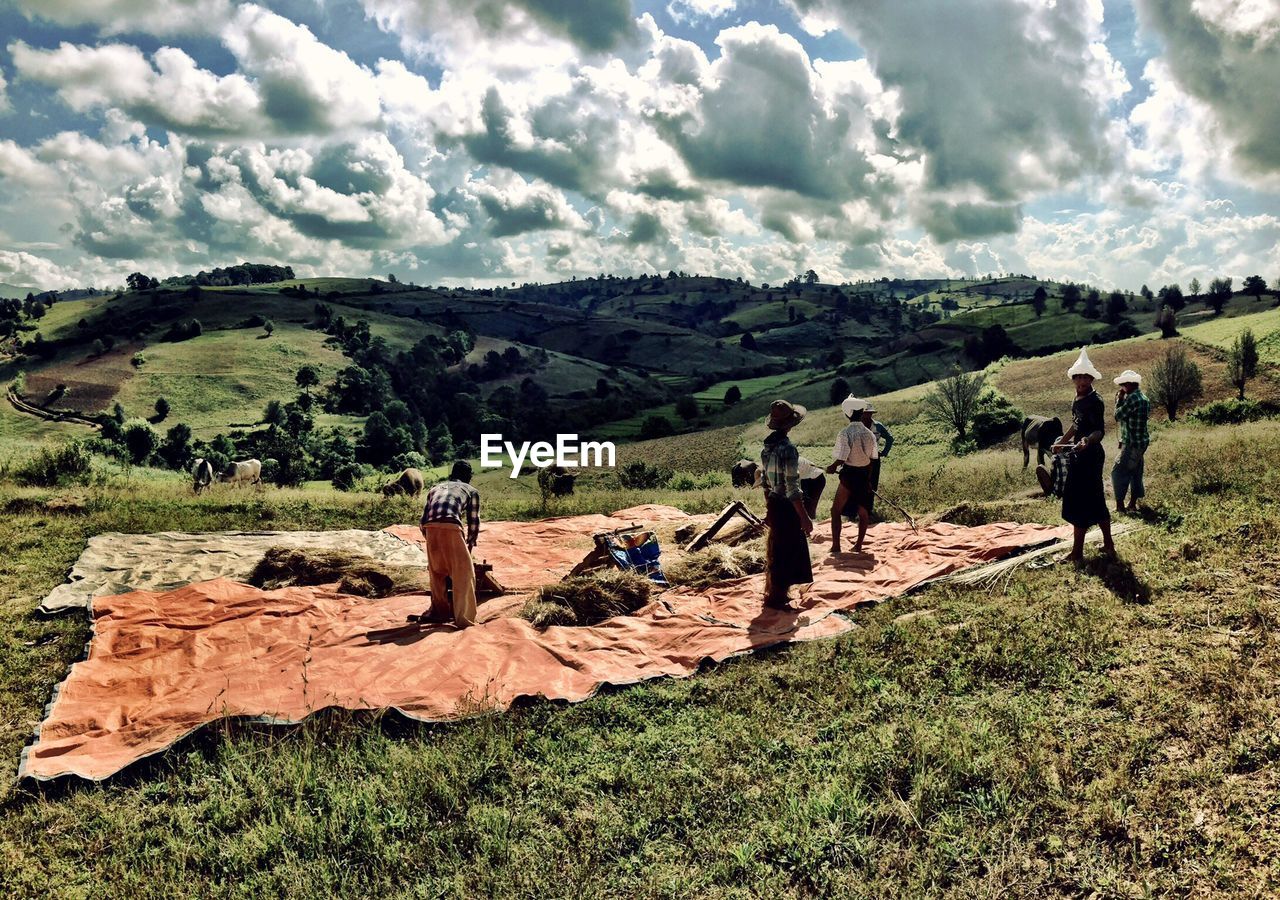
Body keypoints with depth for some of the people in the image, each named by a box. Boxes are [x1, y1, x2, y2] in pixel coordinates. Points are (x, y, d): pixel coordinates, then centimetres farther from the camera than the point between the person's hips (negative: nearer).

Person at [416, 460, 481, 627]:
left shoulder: (435, 488, 34)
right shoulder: (472, 491, 25)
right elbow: (473, 522, 24)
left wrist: (430, 540, 41)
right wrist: (470, 544, 39)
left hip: (430, 527, 4)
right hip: (451, 527, -4)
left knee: (436, 571, 23)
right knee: (463, 572, 6)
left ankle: (439, 611, 34)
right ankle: (464, 617, 2)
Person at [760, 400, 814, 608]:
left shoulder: (768, 446, 3)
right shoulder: (788, 449, -23)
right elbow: (792, 489, -23)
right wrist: (804, 518, -18)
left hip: (774, 504, 8)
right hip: (787, 507, -8)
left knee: (775, 551, 21)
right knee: (786, 554, 5)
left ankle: (772, 594, 34)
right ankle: (776, 598, 15)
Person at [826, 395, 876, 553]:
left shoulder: (845, 434, -18)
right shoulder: (870, 434, -1)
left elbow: (840, 459, -19)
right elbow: (872, 459, 5)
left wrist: (831, 467, 1)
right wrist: (868, 479, 14)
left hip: (849, 475, -5)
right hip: (865, 474, 5)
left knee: (836, 510, 7)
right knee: (863, 510, 15)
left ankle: (836, 545, 6)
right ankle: (858, 545, 22)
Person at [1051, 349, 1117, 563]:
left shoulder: (1095, 401, -16)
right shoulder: (1078, 400, 10)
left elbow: (1100, 431, -24)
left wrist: (1087, 440, -43)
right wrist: (1062, 442, 33)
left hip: (1089, 455, -10)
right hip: (1079, 456, 10)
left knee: (1079, 502, -5)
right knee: (1096, 501, 17)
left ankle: (1077, 552, 1)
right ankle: (1108, 545, 27)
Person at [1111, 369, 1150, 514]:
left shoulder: (1133, 398, -20)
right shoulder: (1143, 397, 12)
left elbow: (1118, 416, -13)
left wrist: (1119, 400, -4)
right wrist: (1121, 400, 11)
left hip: (1132, 443, -10)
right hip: (1140, 442, 10)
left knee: (1118, 472, -5)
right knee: (1135, 473, 15)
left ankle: (1120, 505, -5)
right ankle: (1133, 504, 22)